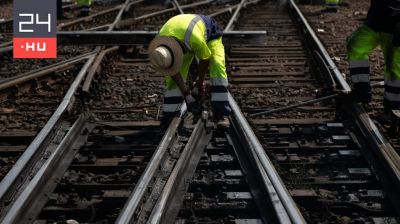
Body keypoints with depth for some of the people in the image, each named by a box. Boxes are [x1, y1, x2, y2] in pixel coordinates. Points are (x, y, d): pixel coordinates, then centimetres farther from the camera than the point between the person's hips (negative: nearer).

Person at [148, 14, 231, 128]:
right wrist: (186, 94, -12)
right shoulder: (159, 45, -32)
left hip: (209, 34, -4)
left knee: (217, 69, -27)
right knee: (172, 78, -9)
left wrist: (200, 83, -10)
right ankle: (168, 117, 1)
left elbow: (204, 59, -26)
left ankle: (221, 114, -28)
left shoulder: (194, 38, -48)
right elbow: (173, 72, -16)